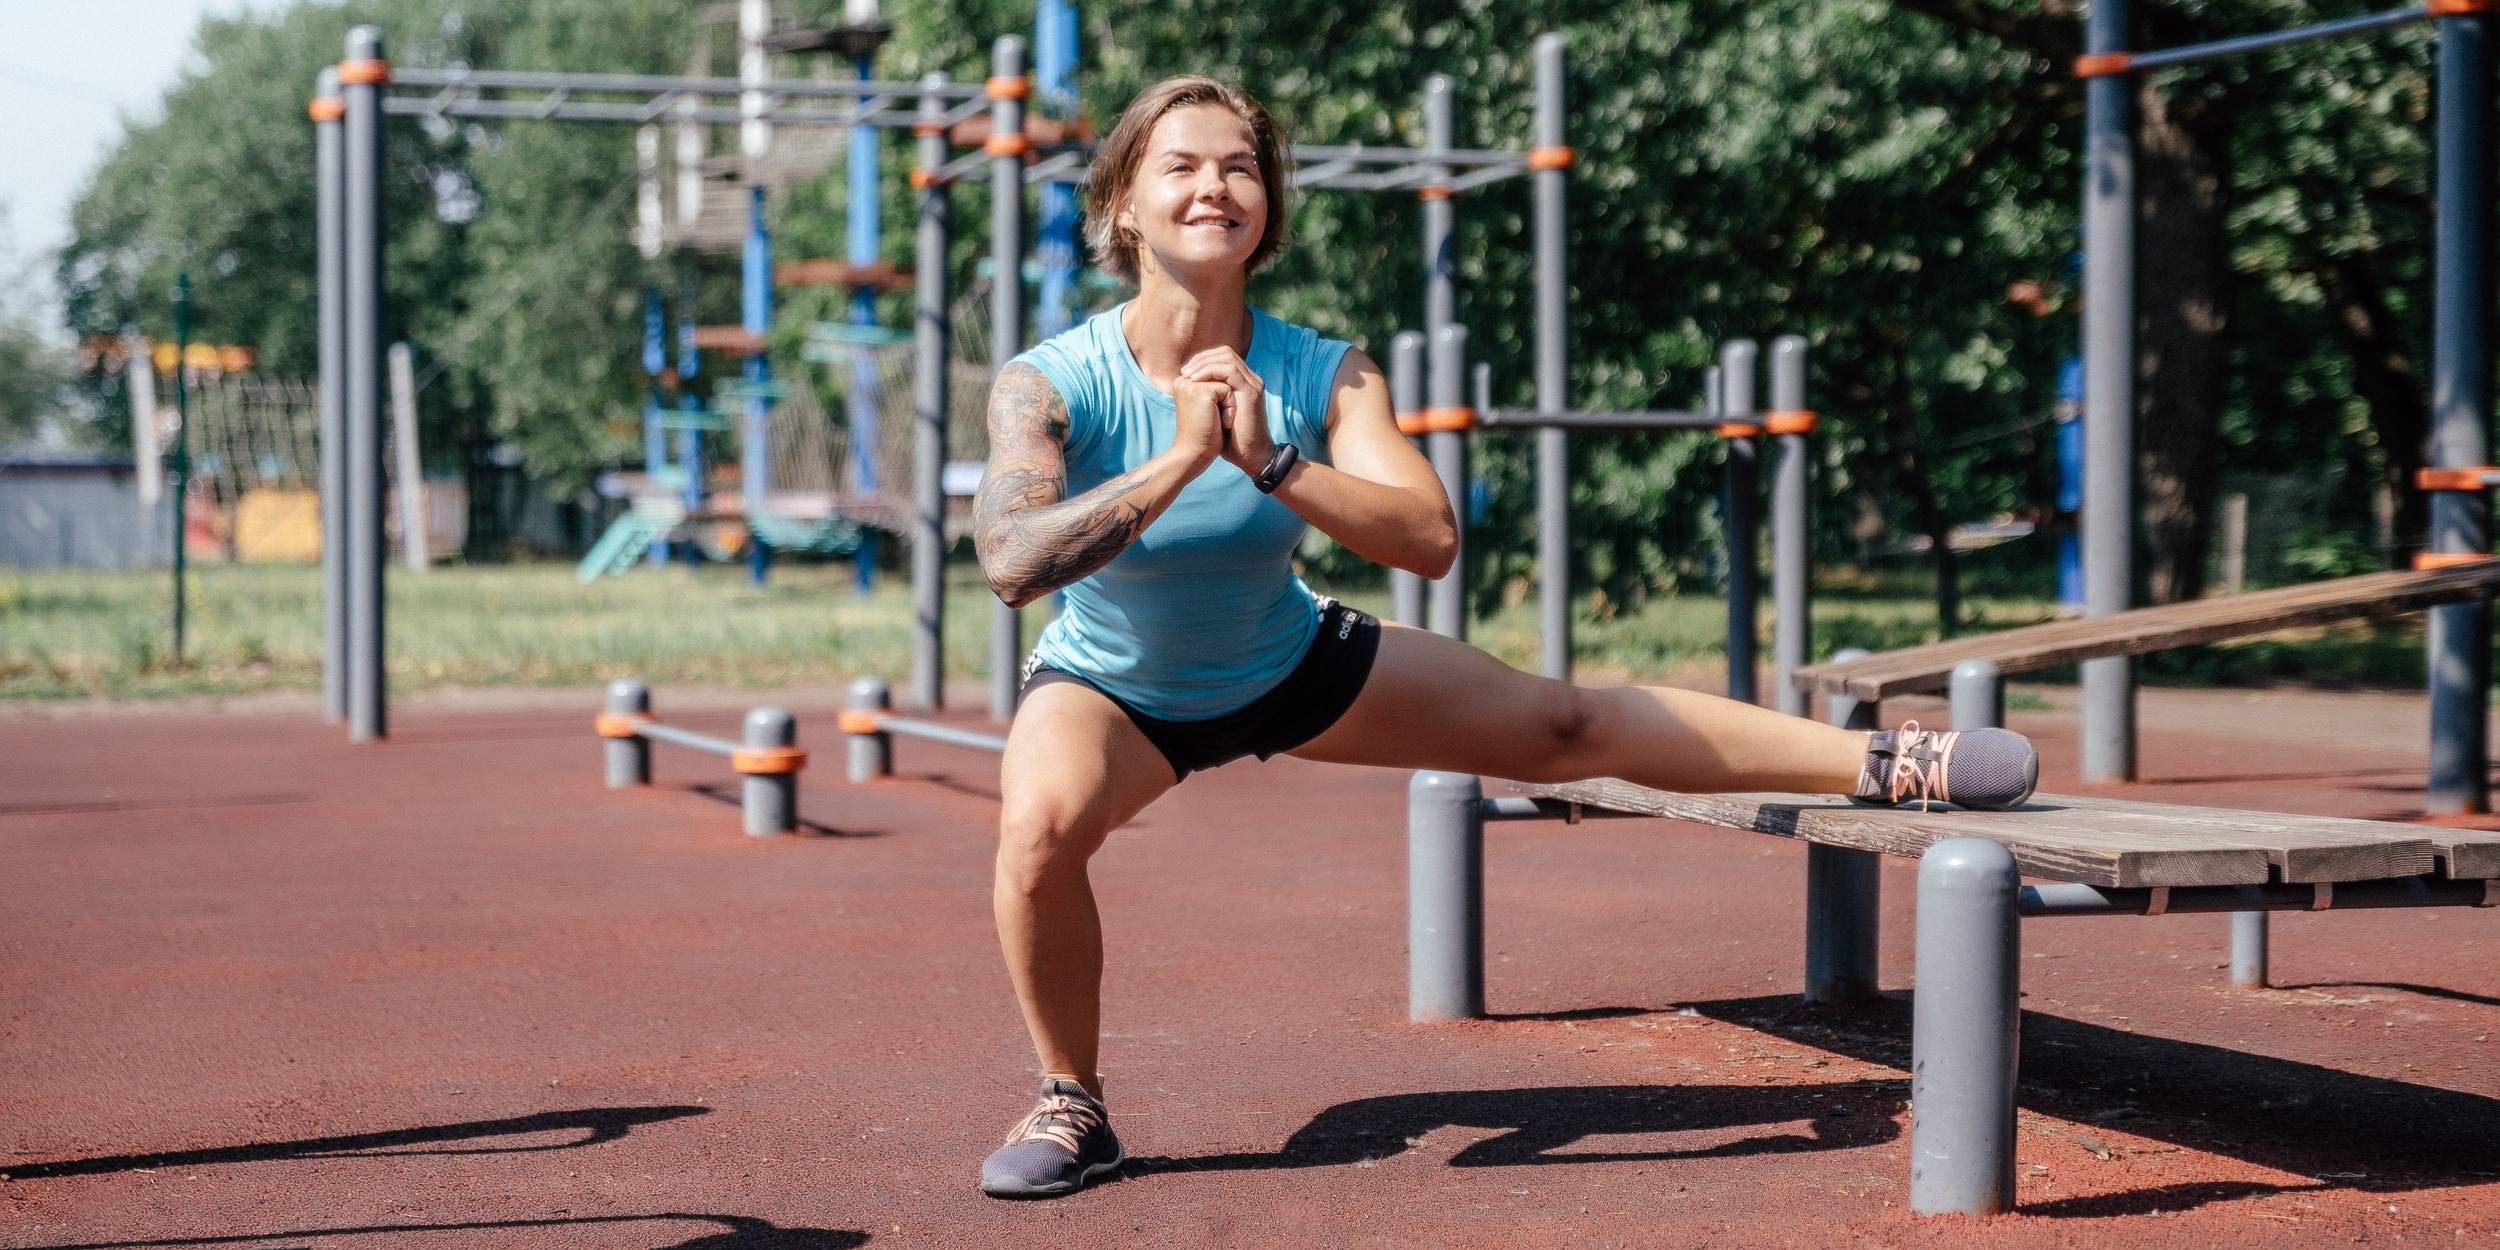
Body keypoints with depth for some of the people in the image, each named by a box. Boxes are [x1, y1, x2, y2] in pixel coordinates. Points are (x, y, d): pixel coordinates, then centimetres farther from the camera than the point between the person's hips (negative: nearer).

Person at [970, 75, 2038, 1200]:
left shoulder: (1322, 376, -22)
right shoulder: (1049, 383, -27)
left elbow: (1429, 539, -35)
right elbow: (1011, 561, -43)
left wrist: (1270, 465, -47)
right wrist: (1181, 455, -48)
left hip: (1293, 663, 2)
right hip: (1108, 689, -2)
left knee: (1567, 725, 1)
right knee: (1040, 822, -33)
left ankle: (1883, 764, 12)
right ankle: (1070, 1105, -9)